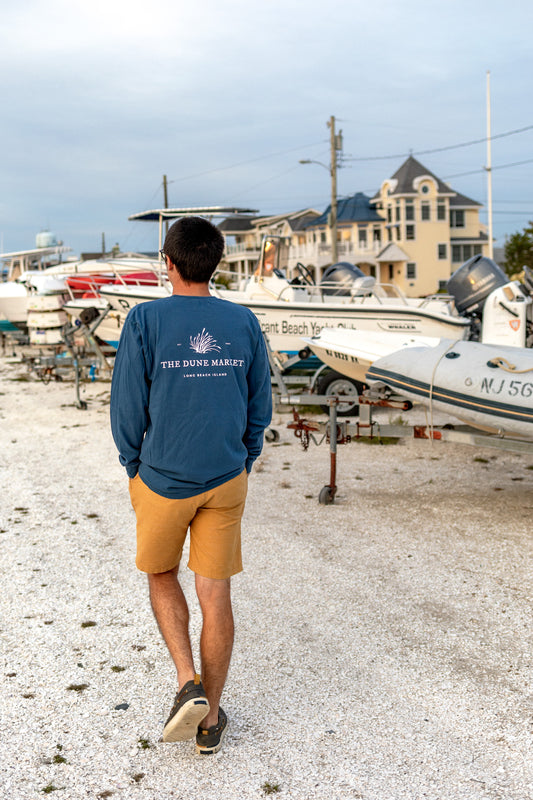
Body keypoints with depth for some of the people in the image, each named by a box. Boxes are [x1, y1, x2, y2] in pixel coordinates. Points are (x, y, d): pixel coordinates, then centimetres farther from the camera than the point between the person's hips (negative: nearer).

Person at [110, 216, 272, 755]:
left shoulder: (145, 321, -12)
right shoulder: (244, 324, -1)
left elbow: (127, 408, -8)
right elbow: (259, 409, 4)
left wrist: (134, 470, 7)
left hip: (162, 481, -2)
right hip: (225, 481, 2)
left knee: (161, 574, 22)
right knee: (215, 595, 9)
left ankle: (188, 684, 7)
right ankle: (210, 720, 20)